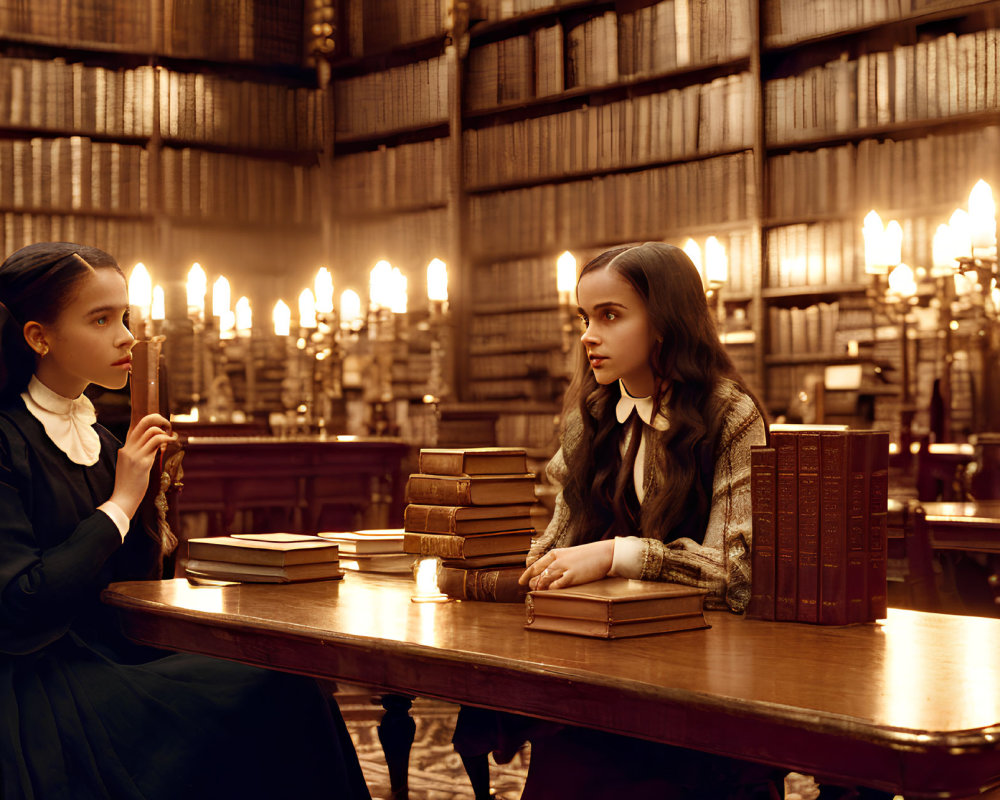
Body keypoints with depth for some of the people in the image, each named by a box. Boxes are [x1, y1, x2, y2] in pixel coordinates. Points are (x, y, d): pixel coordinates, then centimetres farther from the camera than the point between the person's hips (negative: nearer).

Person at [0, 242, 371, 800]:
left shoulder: (97, 441, 13)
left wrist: (150, 498, -1)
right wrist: (120, 503, -15)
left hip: (106, 665, 8)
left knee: (283, 690, -14)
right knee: (269, 699, -19)